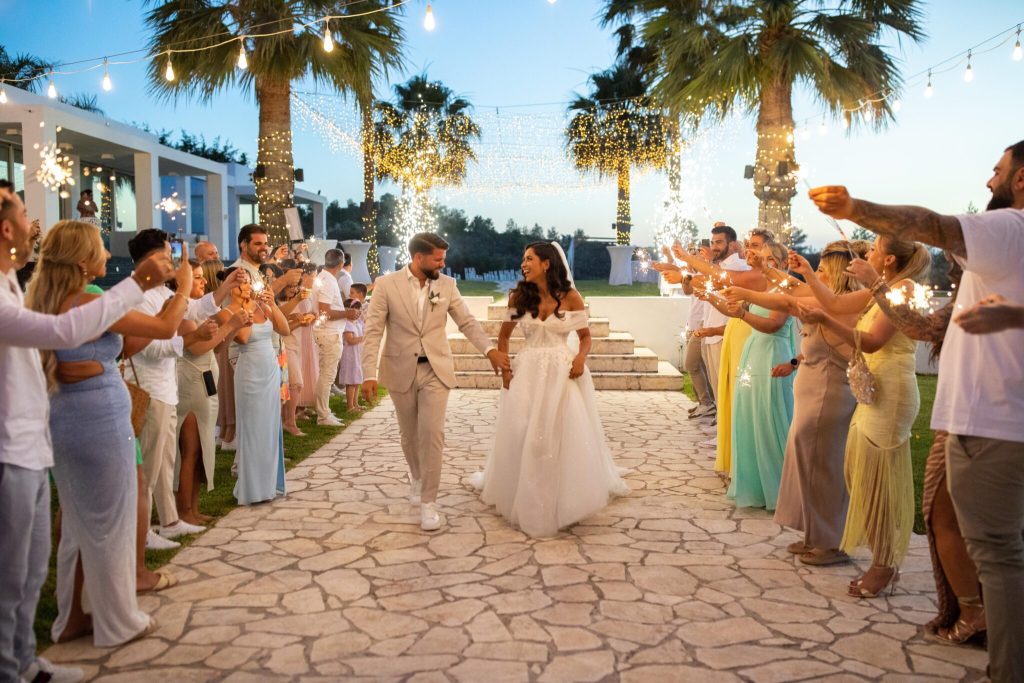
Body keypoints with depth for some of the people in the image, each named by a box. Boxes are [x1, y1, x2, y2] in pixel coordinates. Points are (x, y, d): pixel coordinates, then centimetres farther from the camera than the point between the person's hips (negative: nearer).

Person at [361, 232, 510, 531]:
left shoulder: (447, 285, -1)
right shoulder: (386, 284, -8)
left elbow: (467, 322, 2)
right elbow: (373, 331, -9)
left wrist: (489, 349, -13)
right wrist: (369, 374, -16)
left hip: (436, 370, 0)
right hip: (401, 371, 0)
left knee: (432, 433, -8)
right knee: (409, 435, 15)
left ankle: (428, 501, 1)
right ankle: (417, 476, 43)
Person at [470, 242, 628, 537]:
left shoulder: (571, 297, -4)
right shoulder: (519, 297, 1)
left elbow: (585, 336, 3)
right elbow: (504, 335, 11)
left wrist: (581, 358, -16)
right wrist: (504, 367, -1)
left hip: (563, 373, -2)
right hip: (528, 373, 2)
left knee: (569, 435, 2)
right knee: (522, 438, 5)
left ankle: (567, 499, 21)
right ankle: (527, 503, 23)